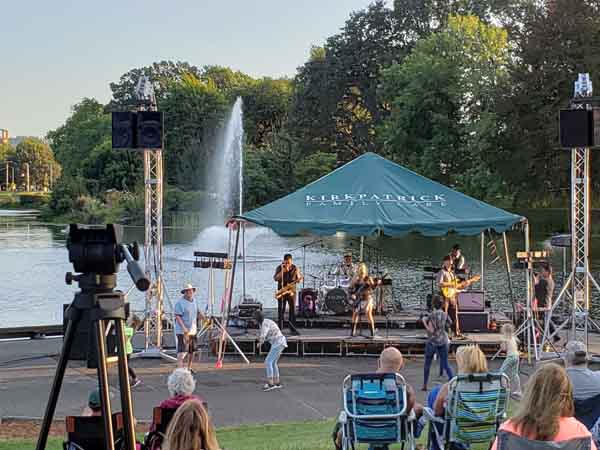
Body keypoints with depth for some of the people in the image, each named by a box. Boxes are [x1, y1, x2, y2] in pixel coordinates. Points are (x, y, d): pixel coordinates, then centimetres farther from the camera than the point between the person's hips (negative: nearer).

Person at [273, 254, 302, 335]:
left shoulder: (295, 268, 1)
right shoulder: (279, 268, -1)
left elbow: (300, 279, 6)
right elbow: (275, 278, -12)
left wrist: (298, 280, -18)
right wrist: (283, 270, -22)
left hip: (291, 291, 1)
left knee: (292, 310, -3)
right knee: (281, 310, 0)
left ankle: (293, 329, 2)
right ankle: (280, 329, 3)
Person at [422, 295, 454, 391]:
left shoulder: (432, 315, -16)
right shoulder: (444, 314, -1)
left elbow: (431, 330, -20)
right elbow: (450, 323, 19)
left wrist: (424, 321, -10)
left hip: (432, 342, -4)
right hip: (443, 341, 4)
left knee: (427, 364, 12)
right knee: (445, 364, 7)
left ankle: (425, 385, 17)